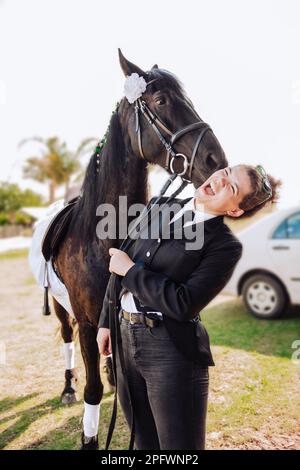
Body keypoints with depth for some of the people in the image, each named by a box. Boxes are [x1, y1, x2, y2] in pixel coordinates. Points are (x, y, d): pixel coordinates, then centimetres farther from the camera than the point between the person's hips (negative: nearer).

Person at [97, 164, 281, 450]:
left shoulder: (225, 245, -11)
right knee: (145, 442, 22)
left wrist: (131, 270, -15)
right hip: (125, 338, 6)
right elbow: (119, 266, 12)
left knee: (179, 445, 9)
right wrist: (105, 322, 11)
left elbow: (183, 304, -21)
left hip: (173, 350, -6)